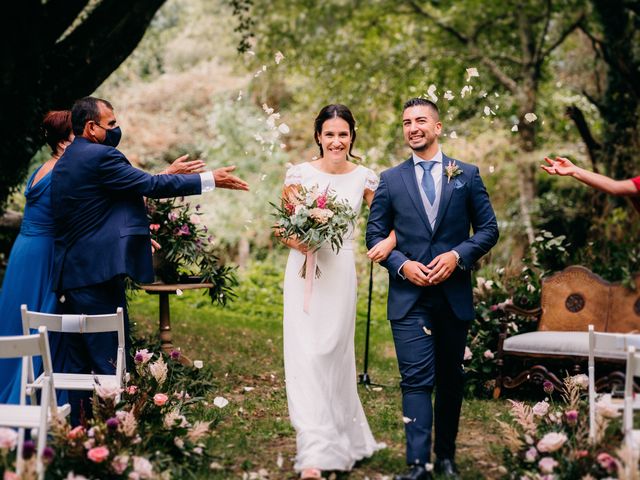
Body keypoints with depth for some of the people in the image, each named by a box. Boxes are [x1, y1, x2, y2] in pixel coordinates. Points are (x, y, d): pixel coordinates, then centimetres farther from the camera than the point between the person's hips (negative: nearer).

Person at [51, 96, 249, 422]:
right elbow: (151, 186, -12)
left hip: (68, 275, 10)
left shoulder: (65, 162, 17)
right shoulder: (100, 156, -12)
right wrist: (210, 179, -6)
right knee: (110, 361, -5)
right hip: (98, 274, -10)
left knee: (77, 363, 13)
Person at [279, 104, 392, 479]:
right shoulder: (300, 173, 1)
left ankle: (342, 438, 25)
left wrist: (387, 243, -17)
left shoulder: (364, 177, 3)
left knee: (334, 356, 7)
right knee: (305, 357, -7)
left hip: (341, 273, 0)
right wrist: (294, 241, -16)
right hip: (305, 272, 0)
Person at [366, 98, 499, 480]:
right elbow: (375, 234, 6)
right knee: (416, 379, -7)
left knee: (451, 378, 12)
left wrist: (458, 255, -12)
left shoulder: (467, 175, 5)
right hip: (409, 295, -1)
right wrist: (402, 264, -11)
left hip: (454, 294, 1)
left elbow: (488, 229, 4)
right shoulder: (391, 180, 6)